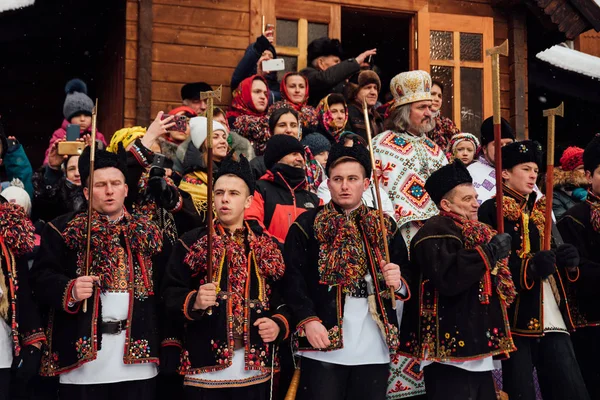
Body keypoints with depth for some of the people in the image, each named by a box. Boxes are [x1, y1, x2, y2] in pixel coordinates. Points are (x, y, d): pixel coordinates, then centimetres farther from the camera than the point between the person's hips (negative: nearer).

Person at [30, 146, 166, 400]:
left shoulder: (147, 233, 12)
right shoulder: (63, 230, 4)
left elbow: (163, 288, 10)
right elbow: (41, 279, -4)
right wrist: (69, 290, -23)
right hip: (82, 353, -2)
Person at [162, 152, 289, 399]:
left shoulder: (269, 247, 10)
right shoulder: (191, 243, 3)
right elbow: (170, 295, -2)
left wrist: (279, 324, -8)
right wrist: (194, 302, -21)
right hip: (204, 369, -2)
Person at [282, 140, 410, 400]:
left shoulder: (384, 226, 13)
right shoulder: (307, 224, 3)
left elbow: (407, 283, 15)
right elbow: (292, 278, -6)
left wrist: (399, 284, -7)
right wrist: (307, 320, -17)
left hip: (374, 348, 3)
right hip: (324, 345, -3)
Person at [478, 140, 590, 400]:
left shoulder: (540, 211, 20)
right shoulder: (490, 211, -2)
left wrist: (567, 261, 0)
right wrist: (530, 266, -24)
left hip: (553, 318, 6)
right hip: (515, 319, -6)